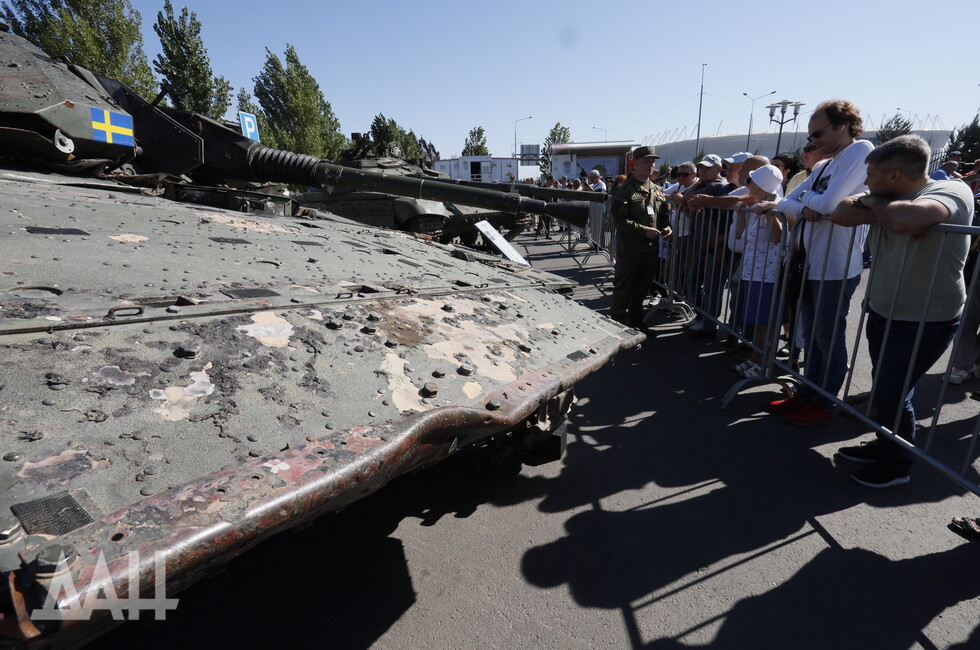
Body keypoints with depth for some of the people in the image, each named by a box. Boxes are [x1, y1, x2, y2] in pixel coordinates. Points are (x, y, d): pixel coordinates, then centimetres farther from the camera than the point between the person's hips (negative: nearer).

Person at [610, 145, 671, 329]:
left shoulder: (657, 190, 15)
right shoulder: (625, 190, -8)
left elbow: (664, 214, 24)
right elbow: (620, 221, -16)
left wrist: (666, 227, 2)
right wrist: (644, 230, -20)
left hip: (652, 248, 7)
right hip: (630, 249, -7)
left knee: (642, 288, 16)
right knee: (623, 288, 0)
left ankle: (636, 321, 30)